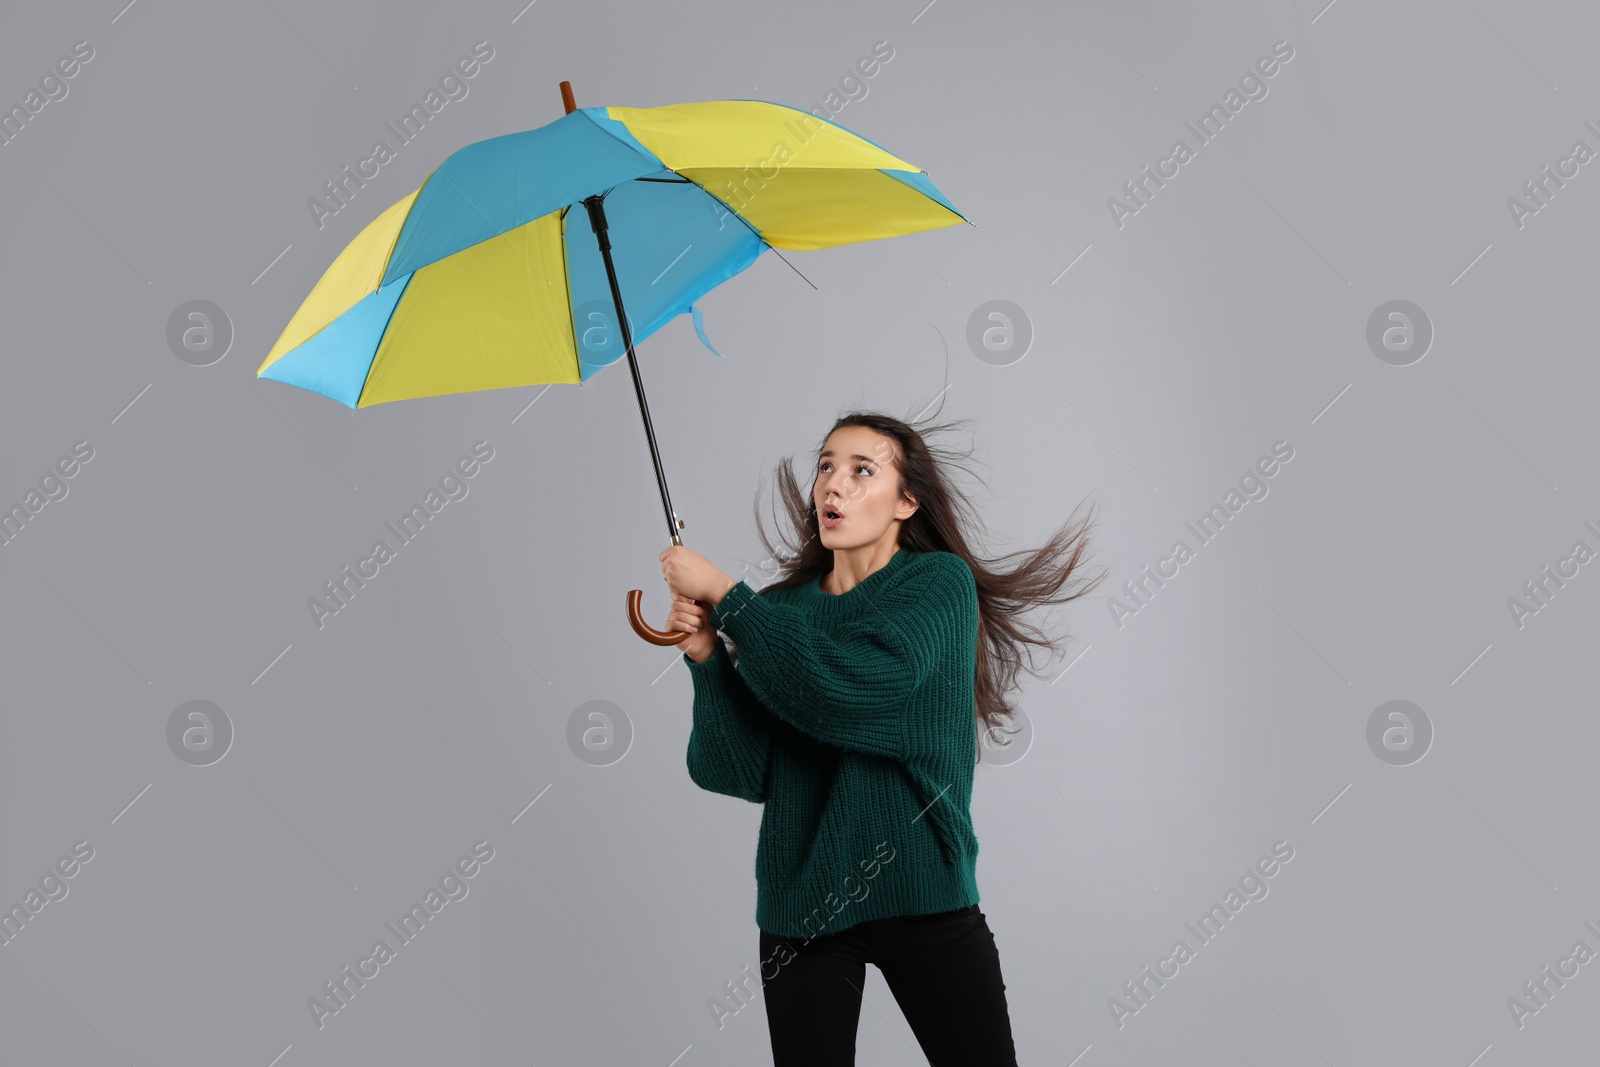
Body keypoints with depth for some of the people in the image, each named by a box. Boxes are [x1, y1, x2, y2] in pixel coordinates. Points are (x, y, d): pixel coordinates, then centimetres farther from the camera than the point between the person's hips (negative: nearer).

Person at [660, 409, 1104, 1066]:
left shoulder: (939, 581, -4)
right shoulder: (778, 609, 5)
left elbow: (852, 695, -21)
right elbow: (739, 774, -3)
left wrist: (724, 596, -16)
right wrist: (708, 655, -17)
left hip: (923, 896, -2)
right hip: (801, 905, 3)